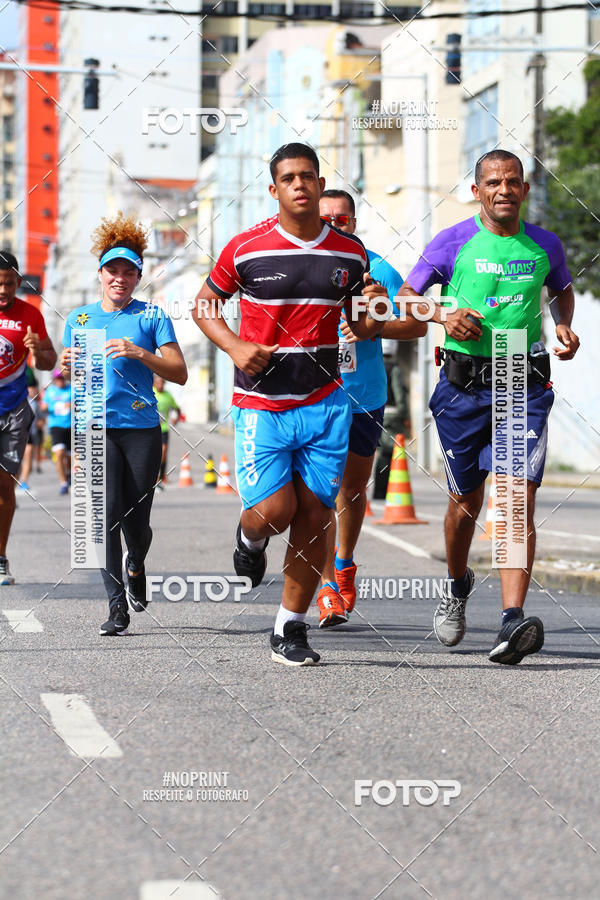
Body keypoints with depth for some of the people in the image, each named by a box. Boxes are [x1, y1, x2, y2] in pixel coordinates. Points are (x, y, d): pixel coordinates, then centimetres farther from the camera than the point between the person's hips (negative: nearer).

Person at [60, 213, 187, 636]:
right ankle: (117, 606, -10)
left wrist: (140, 353, -16)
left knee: (136, 521, -1)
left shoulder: (152, 316, 5)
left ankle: (135, 565, 35)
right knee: (107, 512, -14)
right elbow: (71, 377, 22)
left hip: (142, 429, -1)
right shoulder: (79, 318, 13)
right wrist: (67, 366, -2)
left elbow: (180, 373, -1)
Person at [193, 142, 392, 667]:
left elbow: (360, 326, 16)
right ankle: (250, 538, 25)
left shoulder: (350, 253, 5)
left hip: (324, 404, 3)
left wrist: (372, 314, -8)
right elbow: (205, 305, 8)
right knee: (273, 510, -14)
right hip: (260, 405, -3)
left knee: (315, 514, -1)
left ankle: (291, 630, 11)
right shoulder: (246, 248, -4)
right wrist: (236, 347, -9)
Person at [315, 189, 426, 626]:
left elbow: (417, 324, -7)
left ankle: (343, 565, 41)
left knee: (354, 485, 17)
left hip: (365, 396, 1)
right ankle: (328, 587, -10)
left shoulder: (375, 269, -5)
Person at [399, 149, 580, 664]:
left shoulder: (544, 245, 7)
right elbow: (407, 295, 9)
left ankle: (513, 622, -23)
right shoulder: (453, 242, 0)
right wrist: (442, 316, -10)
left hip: (525, 385, 0)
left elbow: (562, 290, 27)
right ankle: (457, 586, 41)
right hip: (465, 384, 0)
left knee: (519, 497, -15)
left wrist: (564, 326, 7)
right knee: (466, 501, 11)